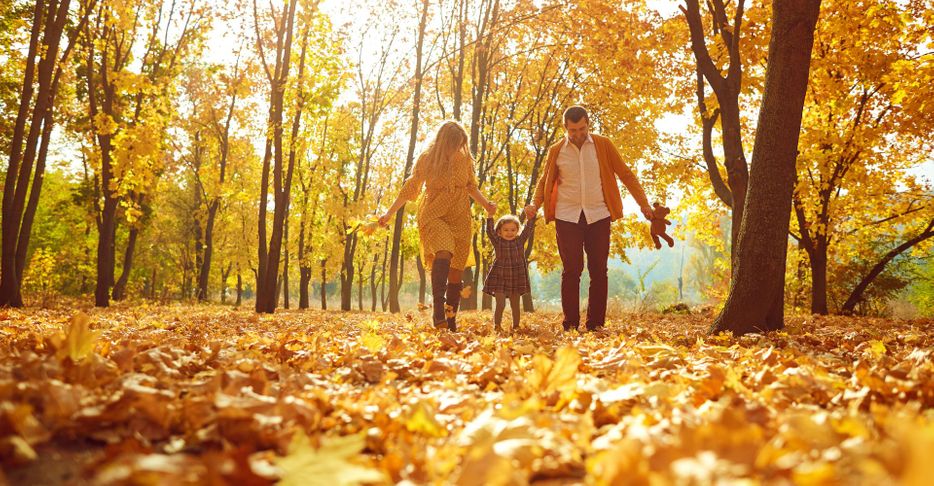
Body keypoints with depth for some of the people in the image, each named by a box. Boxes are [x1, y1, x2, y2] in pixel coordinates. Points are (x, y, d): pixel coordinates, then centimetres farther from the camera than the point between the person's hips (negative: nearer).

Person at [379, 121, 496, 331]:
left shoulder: (465, 160, 2)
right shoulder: (426, 160, -6)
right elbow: (409, 189, 2)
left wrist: (486, 204, -1)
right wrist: (389, 214, -1)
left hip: (460, 220, 3)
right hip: (434, 217, -3)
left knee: (456, 272, 3)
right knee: (443, 252, -32)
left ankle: (451, 318, 14)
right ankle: (438, 307, -37)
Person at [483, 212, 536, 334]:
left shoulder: (520, 241, 5)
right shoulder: (497, 242, -1)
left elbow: (528, 229, -4)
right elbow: (490, 231, -13)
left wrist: (531, 217, -20)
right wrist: (490, 216, -26)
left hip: (516, 278, 2)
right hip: (499, 278, -2)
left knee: (515, 305, 9)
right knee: (500, 304, -6)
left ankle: (516, 326, 19)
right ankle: (497, 325, 5)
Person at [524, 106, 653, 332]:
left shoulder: (603, 145, 2)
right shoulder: (556, 151, 4)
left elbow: (625, 174, 5)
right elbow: (545, 181, 13)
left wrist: (643, 203, -2)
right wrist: (536, 203, -5)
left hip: (598, 215, 0)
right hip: (567, 217, 0)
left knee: (598, 271, 2)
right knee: (571, 270, -1)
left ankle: (596, 324, 9)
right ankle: (570, 324, 5)